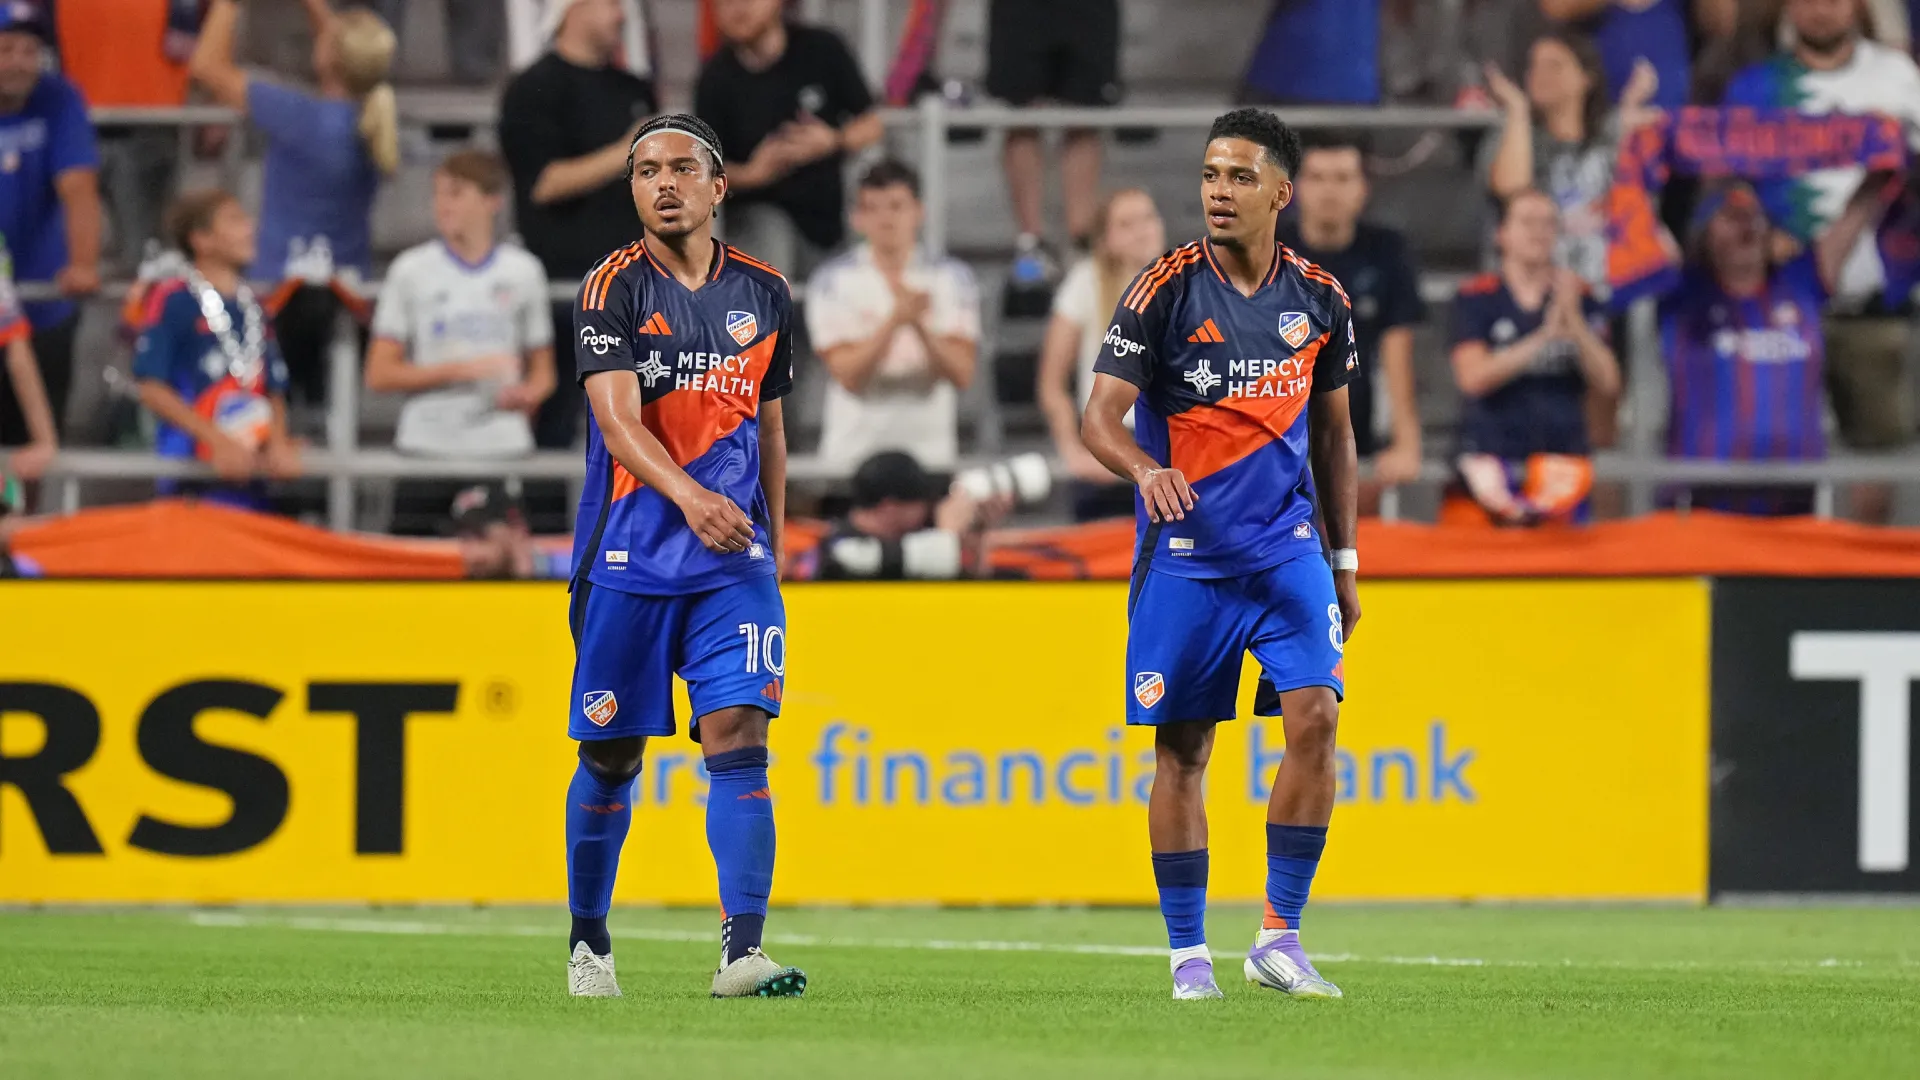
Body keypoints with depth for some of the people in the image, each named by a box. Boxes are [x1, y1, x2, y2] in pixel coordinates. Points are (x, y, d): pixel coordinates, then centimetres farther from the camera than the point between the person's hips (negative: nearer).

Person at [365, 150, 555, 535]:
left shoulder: (523, 271, 9)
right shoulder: (411, 270, 5)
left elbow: (542, 371, 17)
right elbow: (379, 374, 1)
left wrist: (527, 395, -7)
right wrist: (460, 370, -8)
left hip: (503, 448, 1)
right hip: (427, 448, -1)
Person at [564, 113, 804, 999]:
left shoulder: (763, 293, 9)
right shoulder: (615, 288, -4)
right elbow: (618, 421, -16)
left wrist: (771, 549, 19)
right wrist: (689, 496, -32)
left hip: (734, 561, 2)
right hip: (629, 555, -2)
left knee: (739, 735, -13)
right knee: (612, 754, 5)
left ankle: (742, 952, -19)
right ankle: (588, 941, 24)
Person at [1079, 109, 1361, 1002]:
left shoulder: (1317, 298, 5)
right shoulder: (1165, 289, -6)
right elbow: (1100, 415, -10)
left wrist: (1345, 563, 16)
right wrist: (1146, 469, -32)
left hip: (1289, 550, 2)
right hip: (1184, 553, -2)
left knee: (1315, 717, -13)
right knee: (1181, 747, 1)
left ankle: (1280, 938, -6)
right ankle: (1187, 952, 11)